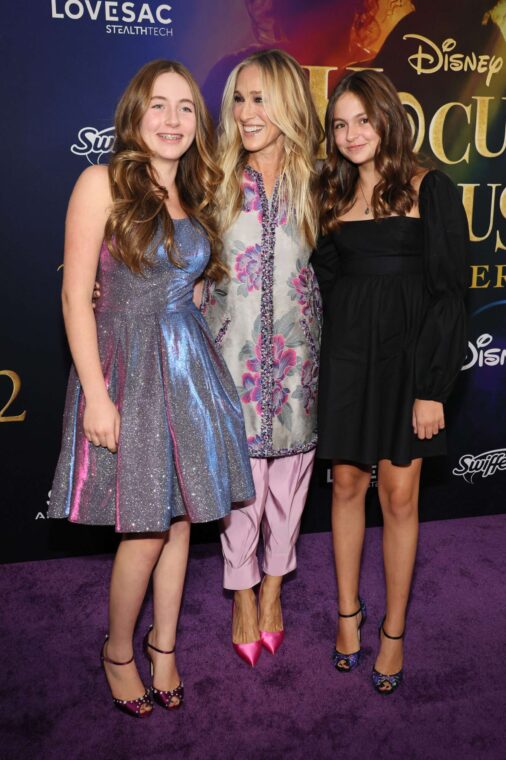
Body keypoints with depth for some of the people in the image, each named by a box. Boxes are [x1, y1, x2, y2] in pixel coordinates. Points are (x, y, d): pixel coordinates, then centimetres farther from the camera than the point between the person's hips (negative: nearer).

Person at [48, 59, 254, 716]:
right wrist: (96, 394, -15)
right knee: (146, 531, 0)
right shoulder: (103, 182, -6)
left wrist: (193, 355, 7)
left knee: (180, 518, 11)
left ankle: (164, 644, 32)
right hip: (127, 366, -5)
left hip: (189, 365, 6)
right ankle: (119, 650, 27)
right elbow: (75, 294, -10)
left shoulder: (196, 195, 12)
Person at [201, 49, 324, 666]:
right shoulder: (218, 180, 1)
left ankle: (274, 586, 33)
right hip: (235, 350, -1)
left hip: (296, 350, 2)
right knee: (241, 479, 4)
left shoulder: (313, 182, 5)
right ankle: (244, 595, 27)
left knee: (289, 473, 10)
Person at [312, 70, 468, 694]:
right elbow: (322, 280, 11)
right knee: (347, 483, 10)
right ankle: (349, 613, 28)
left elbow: (449, 291, -7)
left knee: (399, 495, 3)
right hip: (345, 352, 3)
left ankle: (394, 631, 21)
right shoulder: (333, 195, 10)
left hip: (407, 354, -3)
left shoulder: (430, 191, -3)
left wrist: (432, 386, -11)